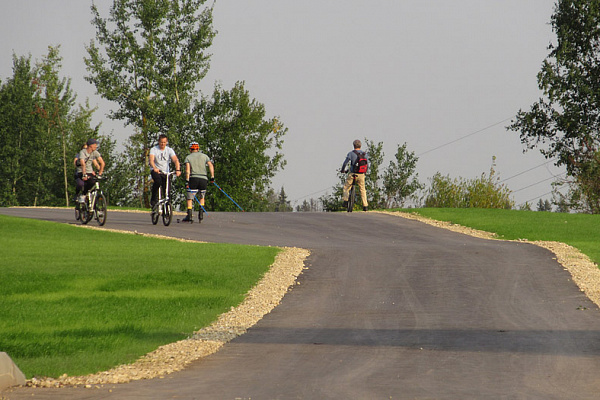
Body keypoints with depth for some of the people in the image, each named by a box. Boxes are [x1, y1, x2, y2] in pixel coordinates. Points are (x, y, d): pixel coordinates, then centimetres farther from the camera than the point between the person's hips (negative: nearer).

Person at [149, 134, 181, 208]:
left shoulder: (169, 150, -1)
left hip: (165, 173, 2)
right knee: (158, 181, -35)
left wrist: (178, 170, -33)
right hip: (156, 171, -2)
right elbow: (151, 160, -23)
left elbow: (175, 160, -14)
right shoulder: (154, 149, -6)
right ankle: (154, 199, -16)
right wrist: (155, 168, -44)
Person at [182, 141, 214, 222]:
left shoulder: (188, 157, 9)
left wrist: (187, 181, -12)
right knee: (202, 197, 22)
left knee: (190, 198, 1)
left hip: (193, 179, -2)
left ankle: (189, 215, -10)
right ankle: (201, 213, 10)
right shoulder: (204, 156, 16)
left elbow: (187, 169, -6)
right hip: (204, 179, 2)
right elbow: (211, 166, 3)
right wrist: (212, 177, 3)